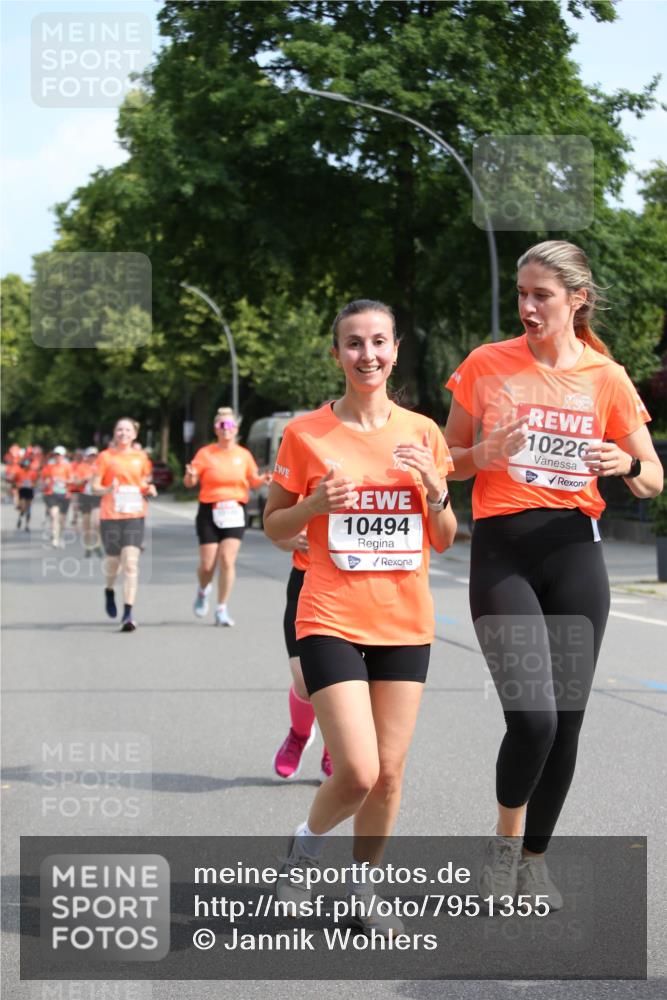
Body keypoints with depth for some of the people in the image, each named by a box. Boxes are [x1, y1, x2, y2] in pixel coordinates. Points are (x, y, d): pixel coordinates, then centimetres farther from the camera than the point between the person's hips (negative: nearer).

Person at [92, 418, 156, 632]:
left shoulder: (141, 457, 9)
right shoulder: (105, 456, 1)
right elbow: (95, 487, 0)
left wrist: (149, 489, -1)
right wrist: (108, 490, -20)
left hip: (135, 516, 1)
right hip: (110, 516, -1)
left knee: (131, 563, -10)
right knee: (113, 560, 8)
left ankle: (128, 614, -11)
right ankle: (109, 590, 44)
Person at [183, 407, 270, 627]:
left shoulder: (244, 454, 7)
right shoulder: (205, 453, 0)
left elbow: (252, 481, 17)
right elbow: (190, 482, -2)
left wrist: (262, 479, -5)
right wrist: (190, 475, -25)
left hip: (235, 512, 1)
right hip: (209, 512, -1)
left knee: (227, 560, -11)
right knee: (208, 564, -2)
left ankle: (222, 609, -2)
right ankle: (203, 591, 33)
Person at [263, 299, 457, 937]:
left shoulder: (422, 432, 5)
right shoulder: (306, 434, -2)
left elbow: (444, 541, 10)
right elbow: (273, 527, 5)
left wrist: (435, 490, -10)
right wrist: (315, 504, -15)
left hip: (405, 623, 3)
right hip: (331, 620, -3)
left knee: (388, 773, 4)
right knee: (358, 772, -12)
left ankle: (361, 892, 24)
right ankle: (306, 843, 19)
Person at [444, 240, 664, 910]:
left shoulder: (606, 379, 4)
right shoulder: (487, 365, 3)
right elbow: (449, 461, 11)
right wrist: (484, 455, -11)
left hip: (574, 552, 2)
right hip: (501, 550, -2)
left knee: (565, 720, 3)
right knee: (532, 717, -16)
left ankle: (534, 857, 24)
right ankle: (505, 840, 11)